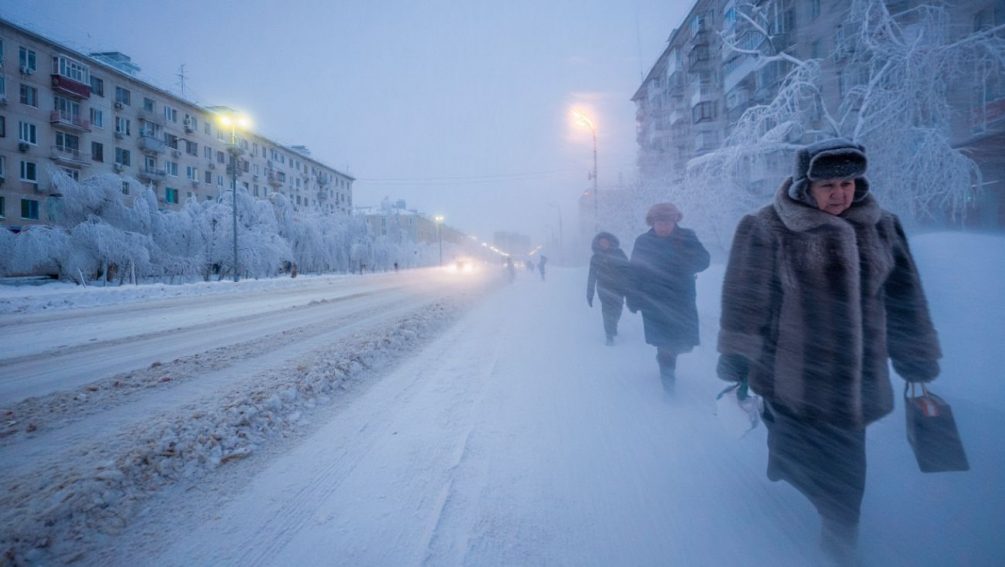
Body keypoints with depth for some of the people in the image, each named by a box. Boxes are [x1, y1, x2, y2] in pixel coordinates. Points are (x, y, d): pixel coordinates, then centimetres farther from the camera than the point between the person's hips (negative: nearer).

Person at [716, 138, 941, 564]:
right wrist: (736, 362, -8)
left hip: (855, 375, 4)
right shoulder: (770, 230, -12)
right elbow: (747, 301, -10)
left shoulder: (880, 228, 4)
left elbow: (903, 299, 11)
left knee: (845, 459, 15)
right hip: (794, 373, -4)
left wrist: (917, 360, 14)